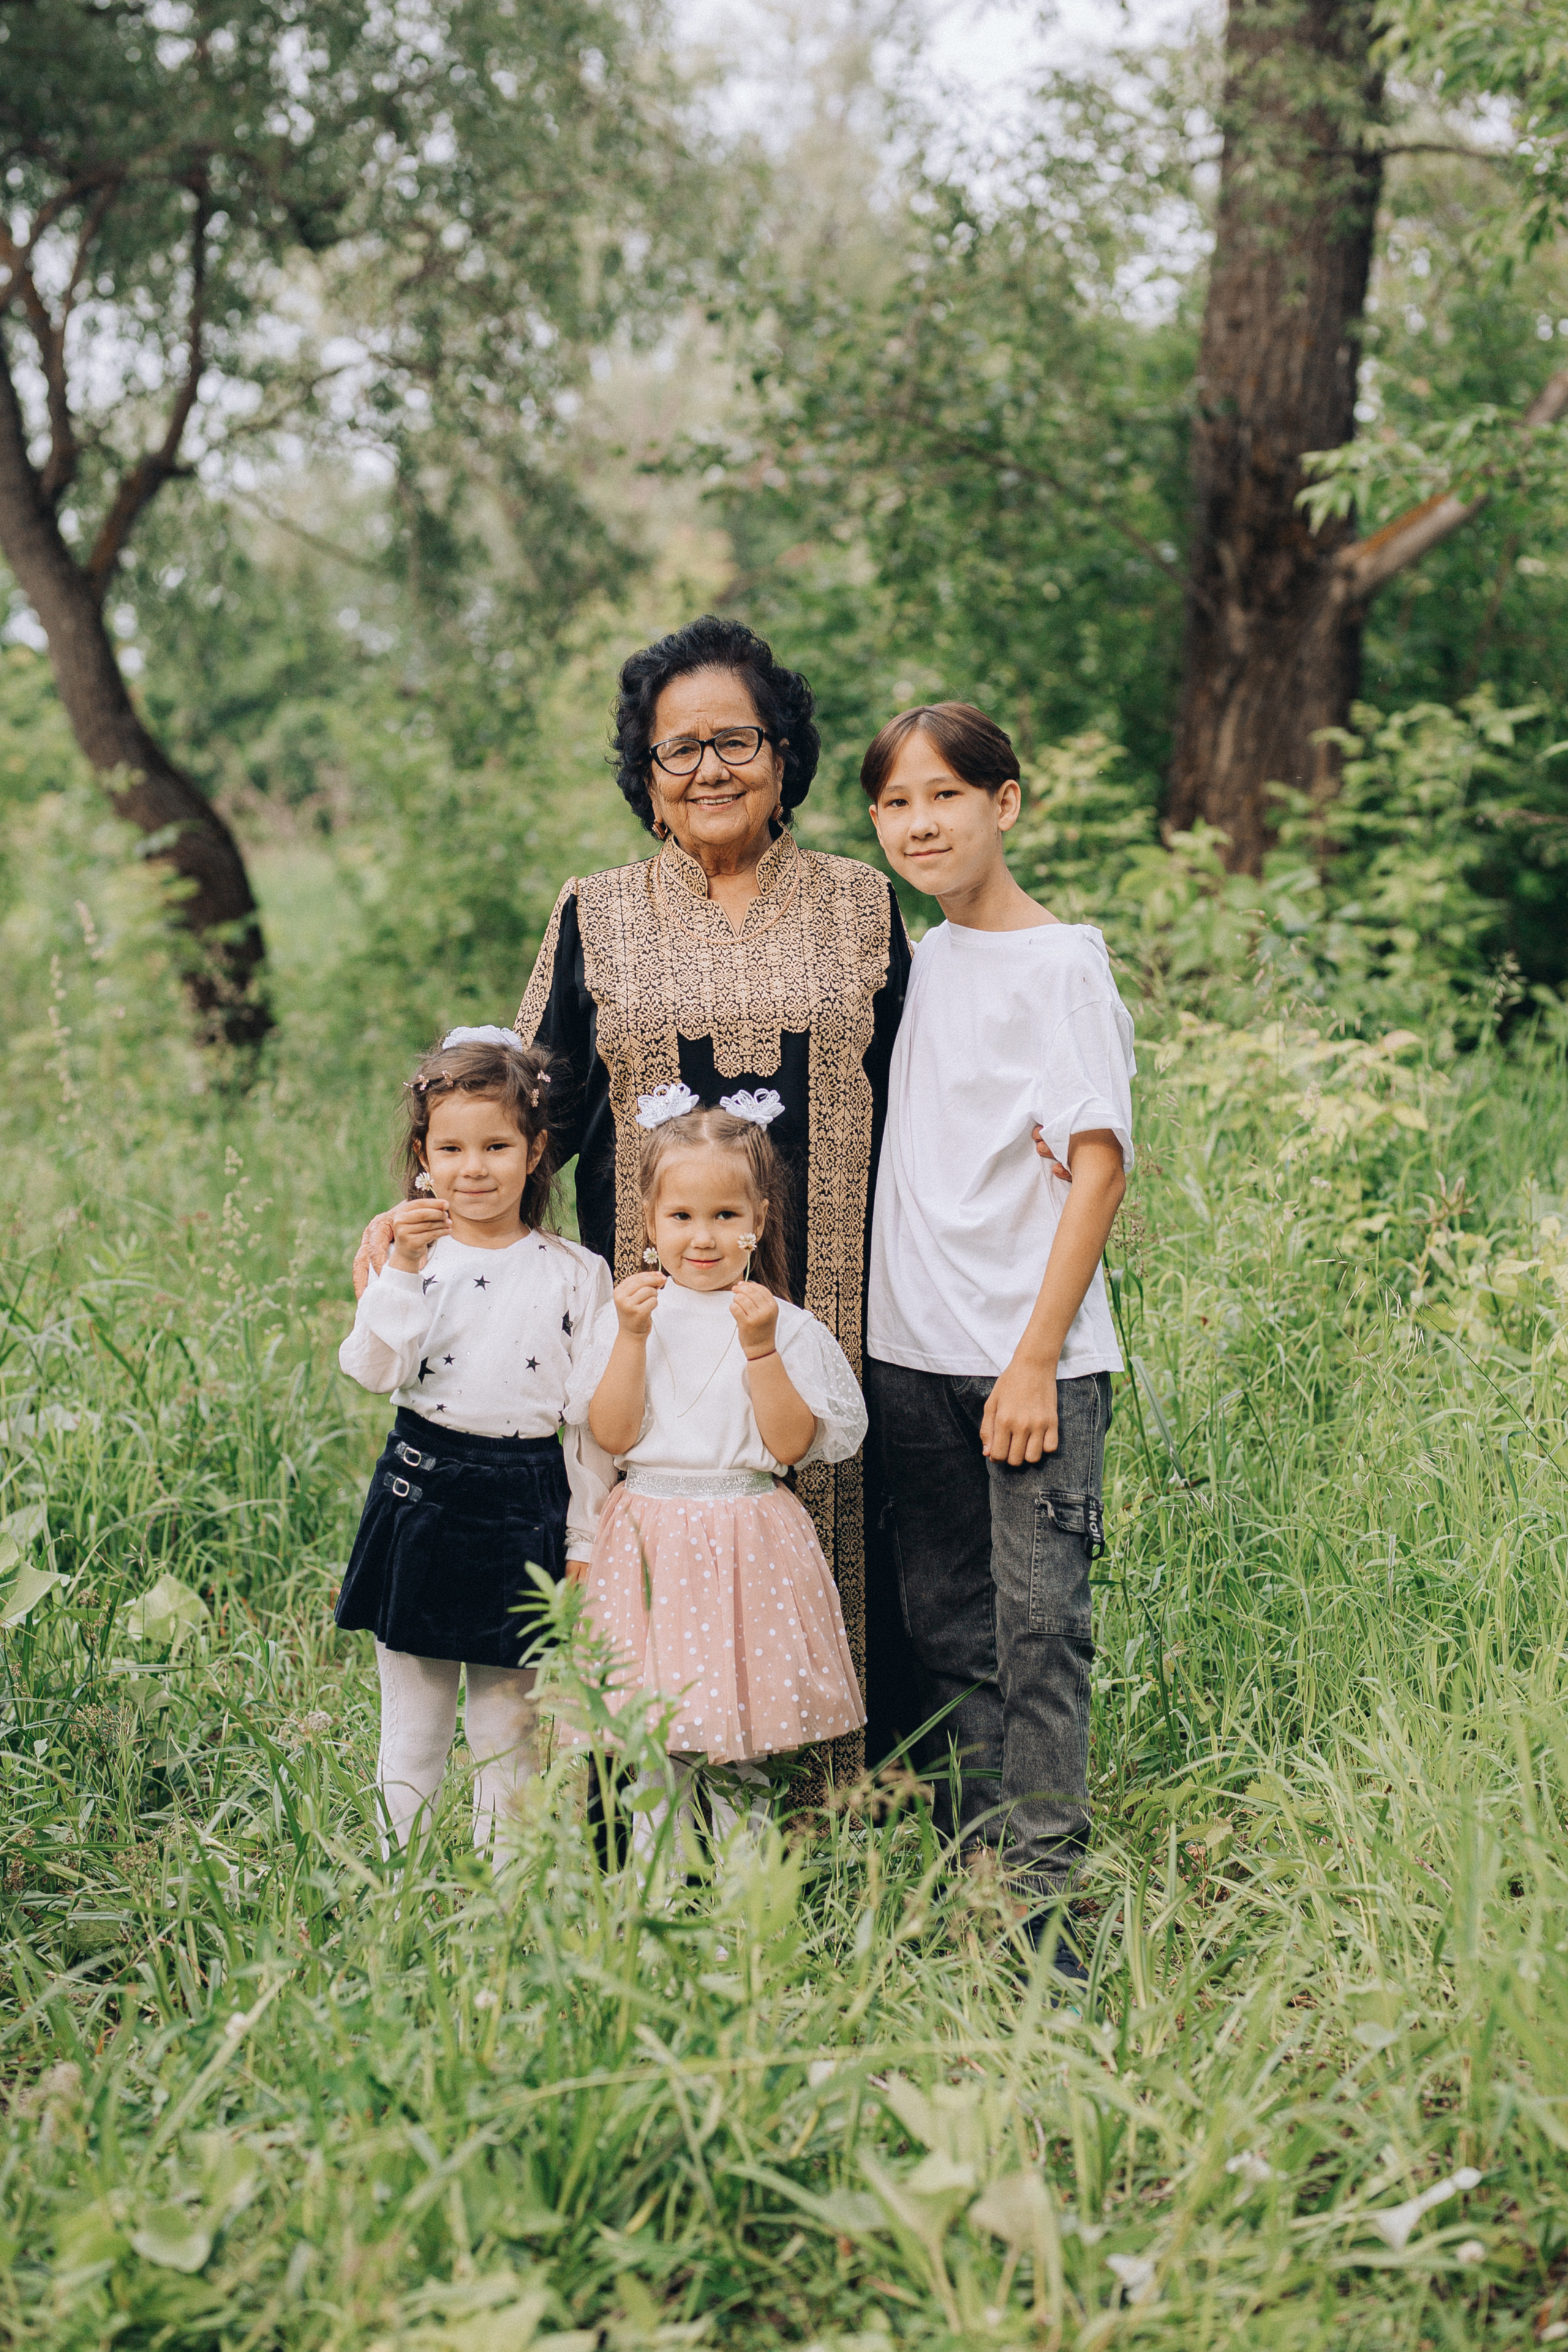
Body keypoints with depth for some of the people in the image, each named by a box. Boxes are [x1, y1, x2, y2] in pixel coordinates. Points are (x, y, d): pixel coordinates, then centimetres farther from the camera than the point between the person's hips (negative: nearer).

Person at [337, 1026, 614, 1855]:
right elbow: (373, 1370, -12)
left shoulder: (575, 1275, 0)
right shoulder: (410, 1252, 1)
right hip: (423, 1499, 0)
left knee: (508, 1730, 8)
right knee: (411, 1723, 9)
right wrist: (403, 1268, -21)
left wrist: (585, 1544, 1)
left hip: (525, 1508, 0)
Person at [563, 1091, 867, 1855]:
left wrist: (760, 1347, -16)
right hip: (652, 1545, 1)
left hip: (748, 1545, -1)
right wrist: (632, 1338, -13)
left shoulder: (784, 1325, -1)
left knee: (745, 1745, 4)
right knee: (657, 1741, 2)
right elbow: (611, 1435, -5)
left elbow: (790, 1445, -9)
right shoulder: (630, 1313, 2)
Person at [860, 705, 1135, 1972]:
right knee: (948, 1625, 10)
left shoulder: (1062, 962, -7)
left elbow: (1100, 1163, -11)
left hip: (1032, 1354, -6)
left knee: (1039, 1620, -7)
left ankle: (1047, 1901, 0)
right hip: (909, 1349, 7)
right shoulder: (918, 960, 12)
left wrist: (1037, 1356, -15)